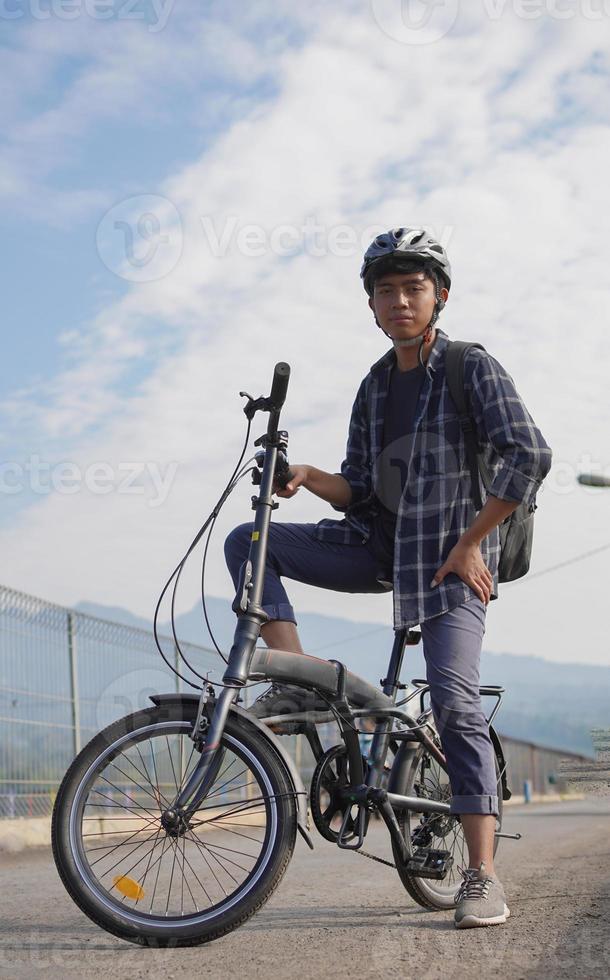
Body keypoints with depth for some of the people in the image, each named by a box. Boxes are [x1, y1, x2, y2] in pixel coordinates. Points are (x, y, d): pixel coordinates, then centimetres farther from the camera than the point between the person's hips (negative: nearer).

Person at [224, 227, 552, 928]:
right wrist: (308, 476, -11)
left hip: (452, 556, -6)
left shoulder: (473, 368, -5)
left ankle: (482, 875, -10)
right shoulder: (374, 387, 12)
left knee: (455, 702, -18)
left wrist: (471, 543, -18)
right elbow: (359, 493, 10)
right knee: (248, 543, -7)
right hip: (381, 543, 6)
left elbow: (528, 457, -17)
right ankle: (297, 682, -9)